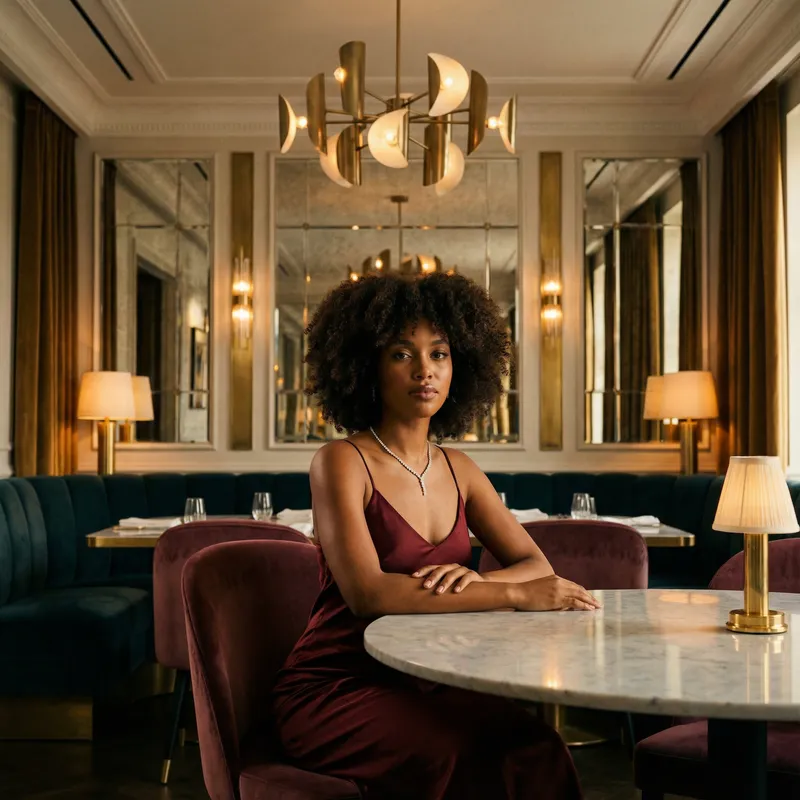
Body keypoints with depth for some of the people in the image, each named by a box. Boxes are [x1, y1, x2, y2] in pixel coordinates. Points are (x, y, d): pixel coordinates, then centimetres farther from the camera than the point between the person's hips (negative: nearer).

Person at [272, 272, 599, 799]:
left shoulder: (456, 468, 10)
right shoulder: (342, 463, -9)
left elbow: (537, 566, 7)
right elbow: (366, 593, -23)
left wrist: (477, 579, -16)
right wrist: (513, 594, -25)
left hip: (426, 685, 5)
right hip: (334, 691, -5)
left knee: (531, 745, -24)